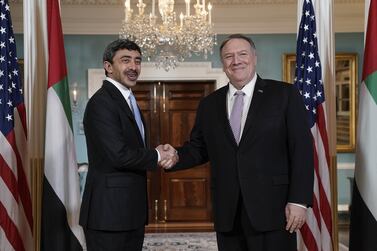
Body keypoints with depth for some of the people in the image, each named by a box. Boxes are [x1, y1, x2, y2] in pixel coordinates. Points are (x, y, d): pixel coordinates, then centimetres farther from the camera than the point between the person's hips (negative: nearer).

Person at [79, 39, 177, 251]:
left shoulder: (128, 100, 16)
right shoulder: (102, 102, -15)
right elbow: (119, 155, -22)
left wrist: (161, 154, 1)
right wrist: (156, 156, -8)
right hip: (109, 210, -9)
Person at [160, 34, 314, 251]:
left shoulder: (285, 94, 0)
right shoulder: (209, 104, 12)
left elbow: (302, 149, -4)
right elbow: (198, 148, 16)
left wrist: (299, 200, -11)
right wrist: (176, 156, -6)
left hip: (272, 209, -3)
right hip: (227, 214, 4)